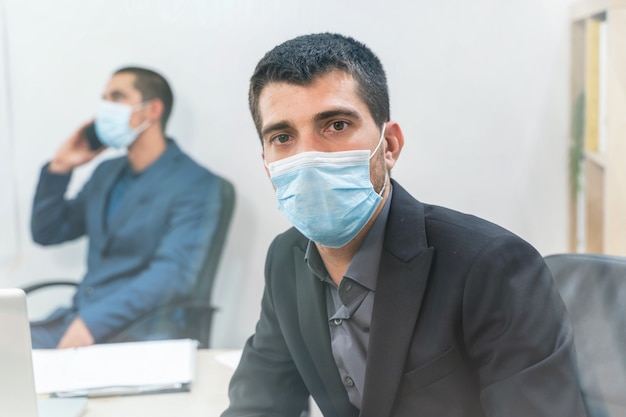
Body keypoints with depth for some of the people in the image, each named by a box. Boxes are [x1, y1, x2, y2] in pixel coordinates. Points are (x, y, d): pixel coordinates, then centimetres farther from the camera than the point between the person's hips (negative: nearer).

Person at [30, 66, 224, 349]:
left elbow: (173, 273, -20)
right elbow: (46, 233, 23)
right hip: (74, 318, 8)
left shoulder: (195, 184, -7)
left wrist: (93, 322, -28)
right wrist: (59, 167, 8)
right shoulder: (107, 173, 18)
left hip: (138, 331, -7)